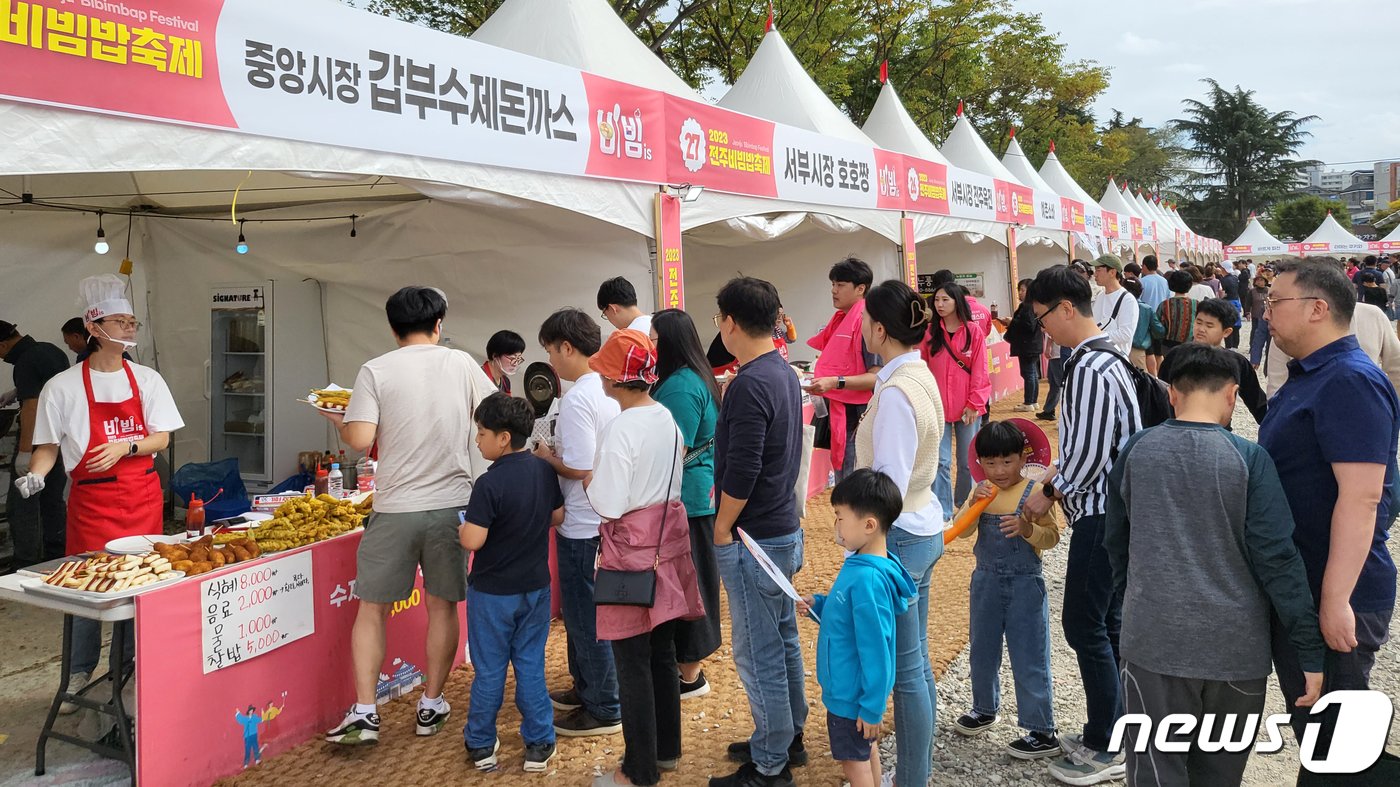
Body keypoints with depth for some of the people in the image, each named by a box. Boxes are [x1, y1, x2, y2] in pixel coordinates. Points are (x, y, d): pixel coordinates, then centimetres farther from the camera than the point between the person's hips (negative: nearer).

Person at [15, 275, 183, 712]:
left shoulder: (147, 380, 4)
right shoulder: (63, 387, -4)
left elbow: (162, 438, 2)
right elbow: (48, 445, 2)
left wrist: (126, 447, -16)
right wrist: (35, 475, -17)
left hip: (142, 496, 3)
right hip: (92, 499, -3)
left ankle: (134, 666, 23)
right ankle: (79, 676, 18)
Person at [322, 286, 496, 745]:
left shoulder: (376, 371, -5)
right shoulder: (461, 364, 1)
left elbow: (360, 439, -13)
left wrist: (337, 421, 9)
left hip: (395, 508, -2)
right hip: (451, 503, 2)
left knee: (372, 608, 9)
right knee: (442, 605, 13)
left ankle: (364, 713, 8)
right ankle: (431, 706, 22)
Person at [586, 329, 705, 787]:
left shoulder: (621, 428, -20)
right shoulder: (667, 418, 4)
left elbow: (609, 506, -20)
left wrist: (588, 478, -2)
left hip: (631, 548, -8)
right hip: (666, 541, 8)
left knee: (632, 663, 3)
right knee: (662, 651, 18)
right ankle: (666, 749, 32)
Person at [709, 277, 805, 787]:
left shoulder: (749, 385, -22)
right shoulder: (785, 374, 7)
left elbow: (741, 472, -25)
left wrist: (722, 529, -12)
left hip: (752, 538, -10)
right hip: (784, 529, 10)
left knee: (759, 654, 1)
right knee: (783, 638, 19)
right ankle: (789, 737, 34)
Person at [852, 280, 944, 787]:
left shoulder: (896, 393, -22)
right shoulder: (920, 375, 5)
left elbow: (889, 485, -22)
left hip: (899, 536, -10)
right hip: (923, 527, 10)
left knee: (906, 668, 3)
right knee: (916, 661, 18)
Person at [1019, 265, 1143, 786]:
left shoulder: (1089, 367, -21)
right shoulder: (1105, 357, 11)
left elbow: (1088, 455, -23)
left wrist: (1049, 494, -9)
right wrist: (1058, 476, 13)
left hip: (1100, 514, -10)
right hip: (1111, 509, 10)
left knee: (1085, 626, -1)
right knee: (1107, 622, 17)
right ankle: (1110, 732, 29)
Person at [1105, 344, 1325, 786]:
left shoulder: (1136, 451, -1)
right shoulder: (1249, 460, -9)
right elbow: (1277, 559, -12)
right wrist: (1310, 651, -6)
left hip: (1154, 641, 1)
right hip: (1235, 647, -1)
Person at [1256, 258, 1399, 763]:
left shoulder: (1349, 381, -19)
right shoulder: (1309, 376, 12)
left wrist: (1335, 601, -28)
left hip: (1331, 597, -10)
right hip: (1295, 589, 10)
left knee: (1334, 736, 2)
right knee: (1309, 724, 20)